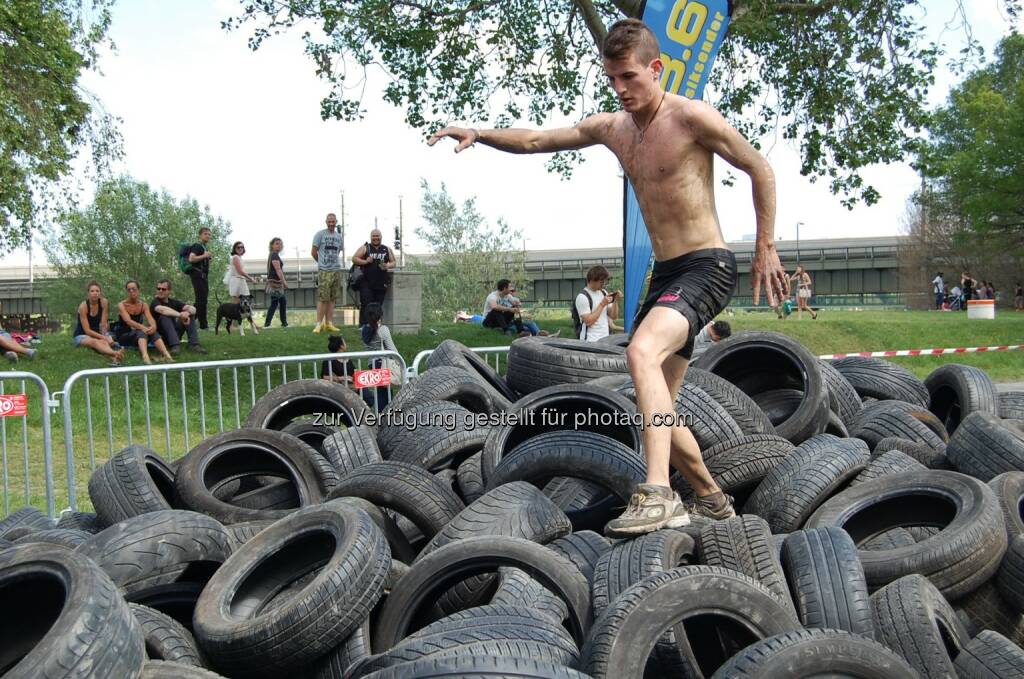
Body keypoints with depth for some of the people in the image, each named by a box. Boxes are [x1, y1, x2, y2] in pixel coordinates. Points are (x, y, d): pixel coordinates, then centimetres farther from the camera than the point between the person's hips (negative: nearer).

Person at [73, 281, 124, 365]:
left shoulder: (104, 302, -8)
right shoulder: (83, 306, -16)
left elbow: (103, 324, -7)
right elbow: (87, 330, -18)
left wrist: (105, 337, -25)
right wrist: (104, 338, -27)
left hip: (97, 334, 4)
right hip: (81, 335, -4)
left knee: (104, 342, -34)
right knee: (94, 342, -39)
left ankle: (114, 357, -67)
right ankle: (115, 353, -71)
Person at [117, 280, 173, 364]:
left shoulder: (143, 305, 6)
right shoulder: (122, 305, -7)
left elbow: (150, 319, -11)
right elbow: (128, 321, -24)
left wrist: (153, 326, -36)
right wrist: (142, 327, -43)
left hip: (138, 333, 4)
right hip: (123, 335, -4)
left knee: (153, 332, -29)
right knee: (141, 332, -35)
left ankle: (167, 355, -54)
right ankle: (145, 357, -66)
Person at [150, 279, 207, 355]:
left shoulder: (174, 302, 6)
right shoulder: (155, 302, -9)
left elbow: (193, 308, -7)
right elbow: (162, 309, -34)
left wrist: (187, 313, -30)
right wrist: (180, 315, -44)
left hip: (174, 334, 5)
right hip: (160, 335, -5)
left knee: (190, 313, -7)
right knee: (165, 316, -29)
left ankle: (194, 344, -19)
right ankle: (175, 345, -38)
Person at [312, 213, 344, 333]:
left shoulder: (339, 237, 14)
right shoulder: (320, 234, -1)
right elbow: (314, 252, 1)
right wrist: (322, 262, 12)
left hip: (337, 270, 5)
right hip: (324, 271, -5)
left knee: (332, 299, 5)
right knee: (323, 298, -9)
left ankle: (329, 324, 9)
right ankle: (319, 324, -5)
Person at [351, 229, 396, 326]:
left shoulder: (387, 249, 15)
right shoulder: (365, 248, 7)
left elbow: (393, 262, 16)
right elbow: (354, 259, 4)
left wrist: (387, 266, -6)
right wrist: (365, 261, -12)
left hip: (381, 284, 3)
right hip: (366, 284, -3)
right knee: (366, 305, -11)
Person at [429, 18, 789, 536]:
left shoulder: (692, 117, -9)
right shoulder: (610, 128, 11)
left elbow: (760, 171, -1)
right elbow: (536, 140, 14)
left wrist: (765, 250, -2)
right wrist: (478, 134, -1)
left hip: (708, 267, -8)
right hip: (663, 275, 8)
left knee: (642, 352, -33)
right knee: (656, 408, 9)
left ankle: (658, 495, -35)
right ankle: (713, 502, 27)